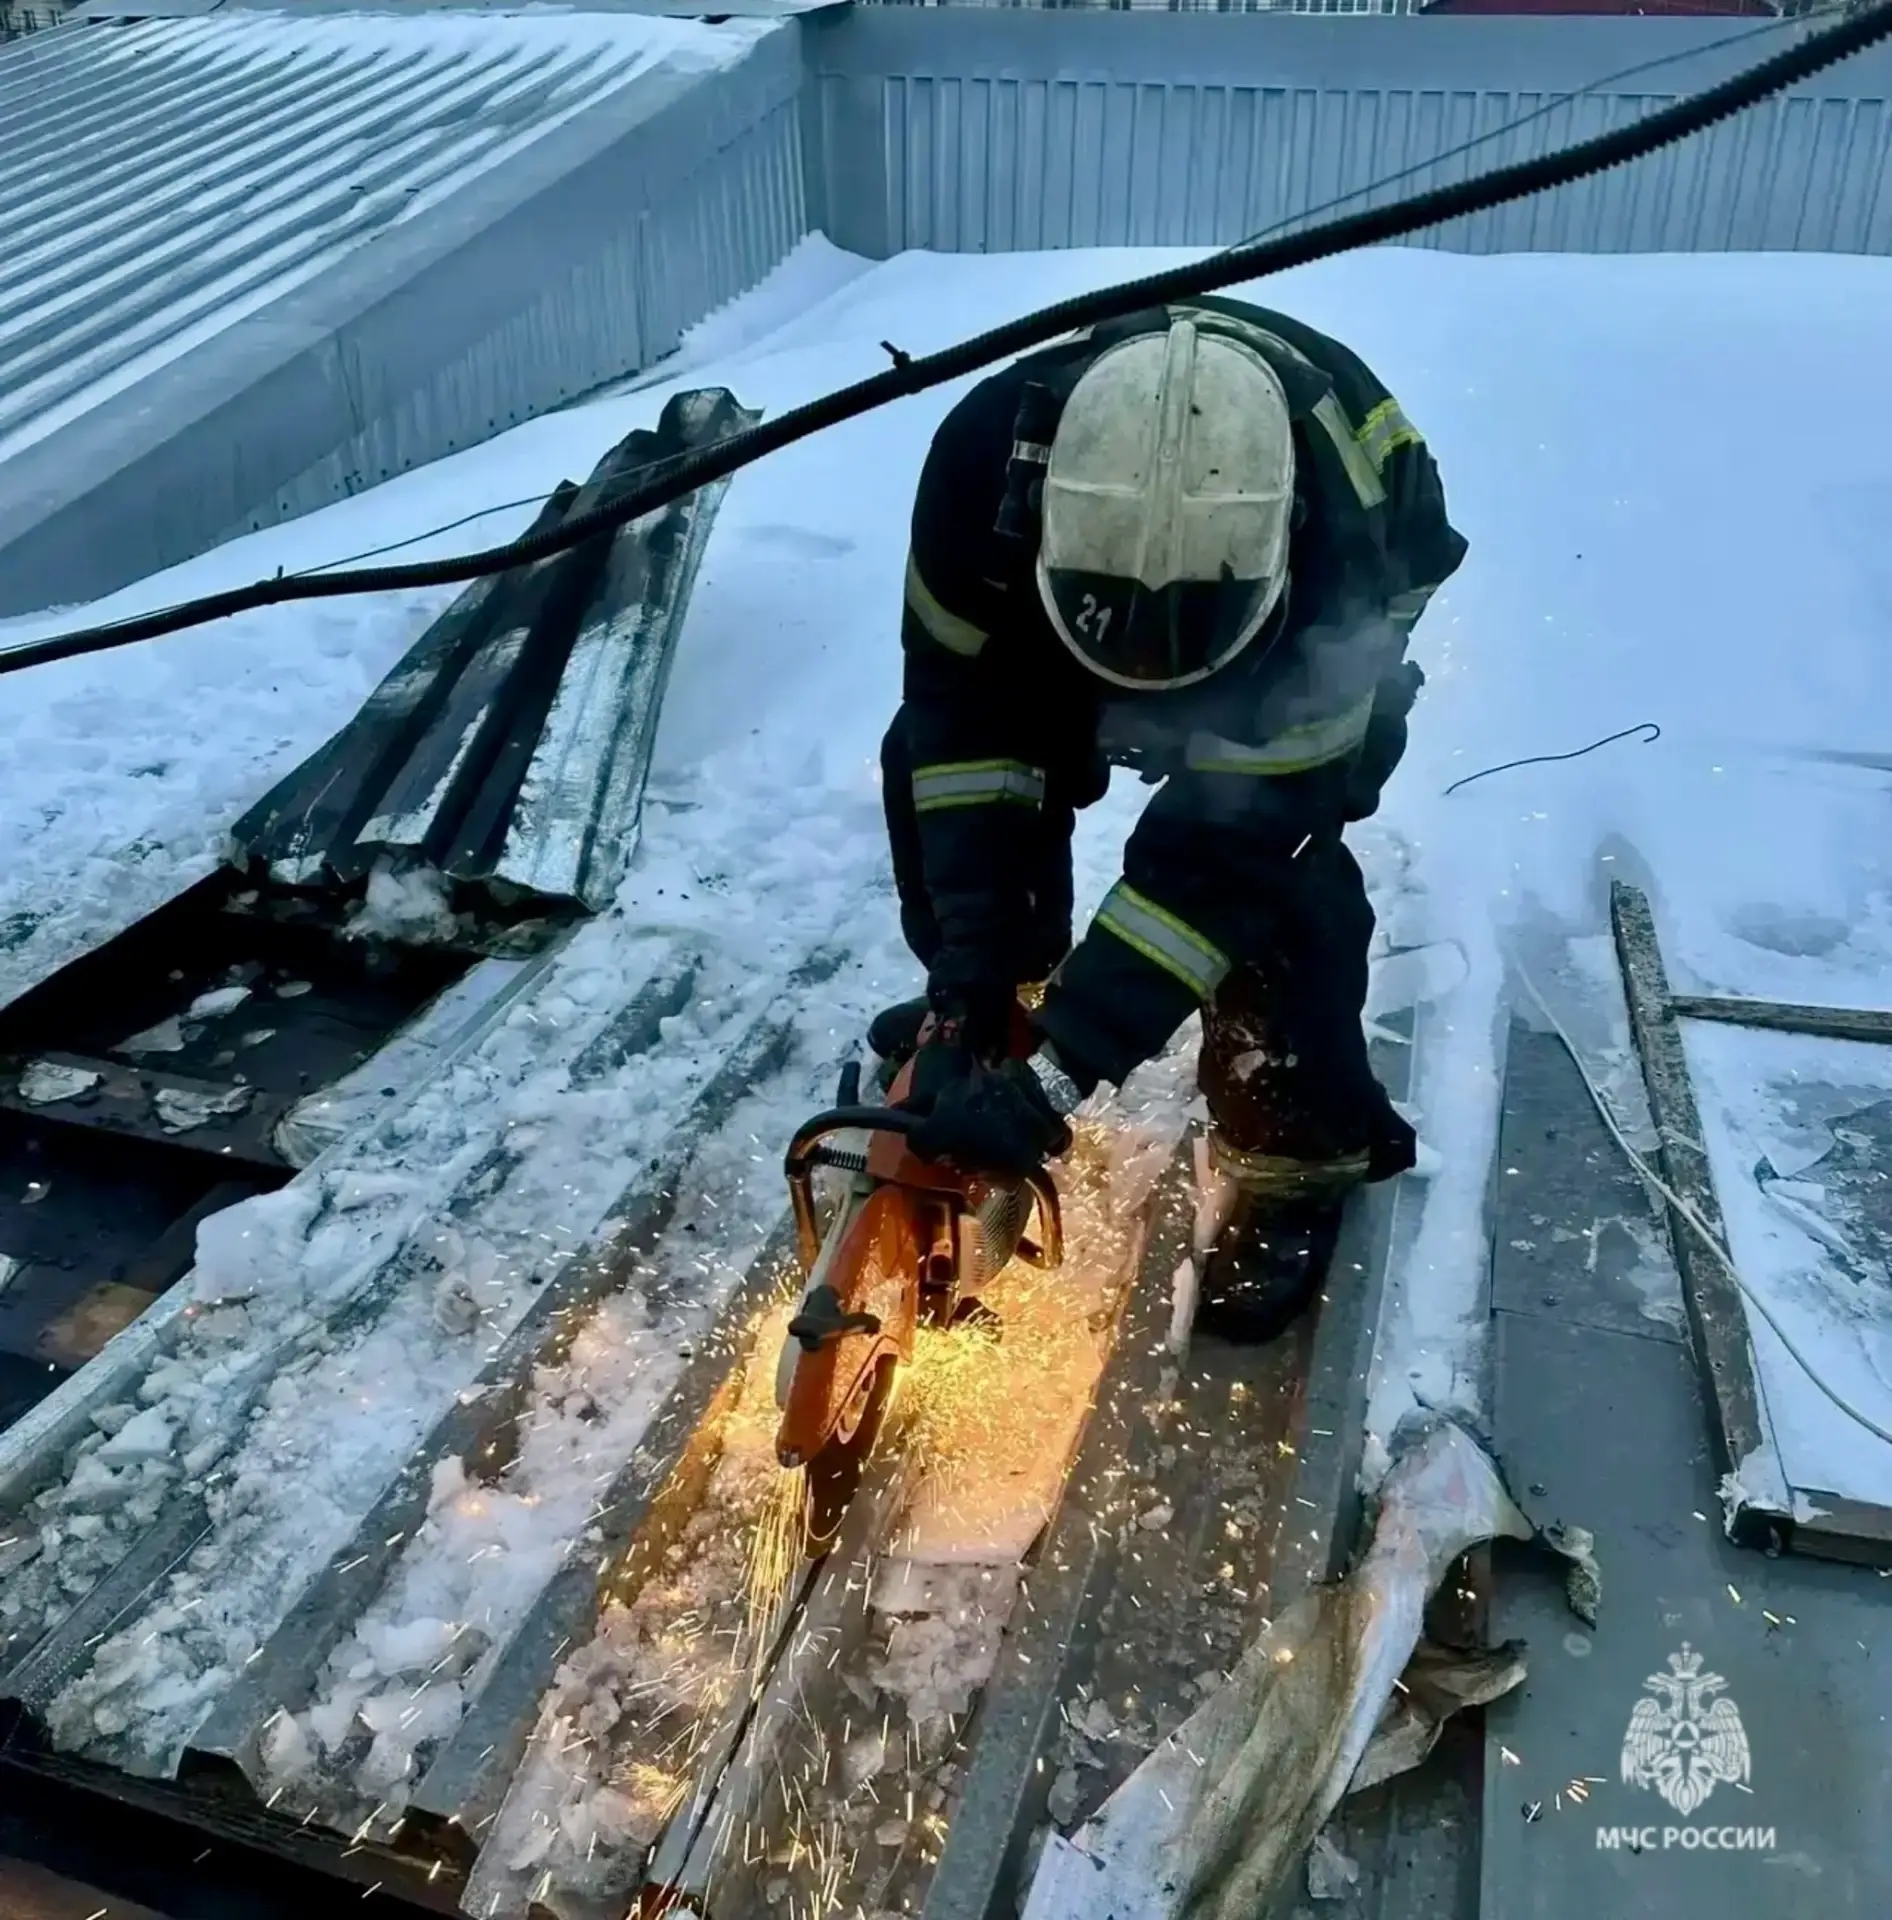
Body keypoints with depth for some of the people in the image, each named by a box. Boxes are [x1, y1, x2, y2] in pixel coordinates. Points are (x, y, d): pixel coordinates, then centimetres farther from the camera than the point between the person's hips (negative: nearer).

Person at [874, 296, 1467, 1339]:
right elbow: (960, 709, -29)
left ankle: (1303, 1145, -2)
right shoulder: (987, 450, -38)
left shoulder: (1338, 550, -44)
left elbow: (1222, 847, -42)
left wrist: (1056, 1075, -45)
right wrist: (972, 980, -32)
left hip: (1323, 627, -3)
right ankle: (1001, 1005, 17)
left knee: (1265, 857, -25)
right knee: (928, 761, -9)